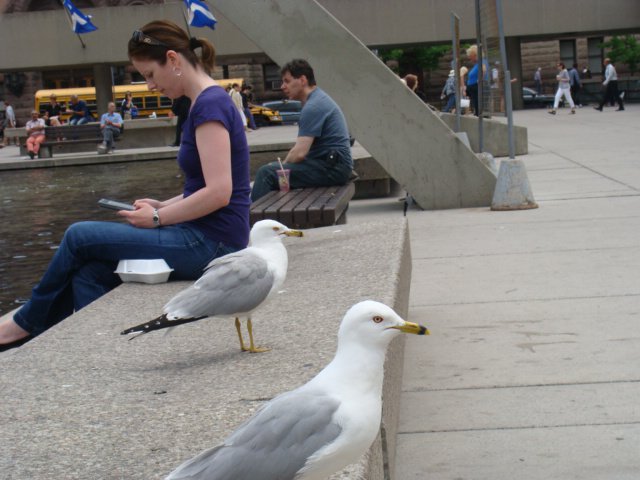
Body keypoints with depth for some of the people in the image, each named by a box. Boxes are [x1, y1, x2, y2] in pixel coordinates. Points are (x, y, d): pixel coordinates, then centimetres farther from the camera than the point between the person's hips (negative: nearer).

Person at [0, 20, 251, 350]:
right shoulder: (207, 102, 14)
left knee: (79, 236, -3)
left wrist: (157, 218, -12)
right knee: (90, 273, -2)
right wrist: (163, 206, 7)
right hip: (205, 239, 9)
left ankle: (27, 324, 17)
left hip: (211, 243, -9)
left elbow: (219, 193, -22)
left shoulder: (210, 104, -15)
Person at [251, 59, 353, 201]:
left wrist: (281, 166, -3)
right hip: (333, 164, 11)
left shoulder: (313, 106, -16)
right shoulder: (318, 98, 17)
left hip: (332, 168, -11)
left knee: (267, 173, -19)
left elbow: (299, 153, -21)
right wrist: (283, 164, 9)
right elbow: (301, 148, 21)